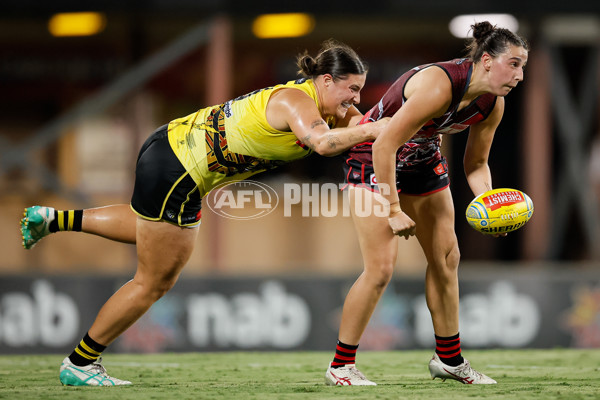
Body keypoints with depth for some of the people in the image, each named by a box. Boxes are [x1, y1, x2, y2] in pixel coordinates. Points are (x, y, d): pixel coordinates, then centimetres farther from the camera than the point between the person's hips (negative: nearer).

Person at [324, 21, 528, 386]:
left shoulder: (493, 104, -11)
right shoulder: (438, 86, -35)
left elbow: (476, 163, 3)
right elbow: (384, 146, -33)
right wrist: (393, 210, -29)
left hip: (424, 161, 8)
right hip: (373, 159, -8)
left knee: (447, 258, 10)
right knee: (381, 269, -13)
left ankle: (449, 359, 25)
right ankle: (341, 365, -1)